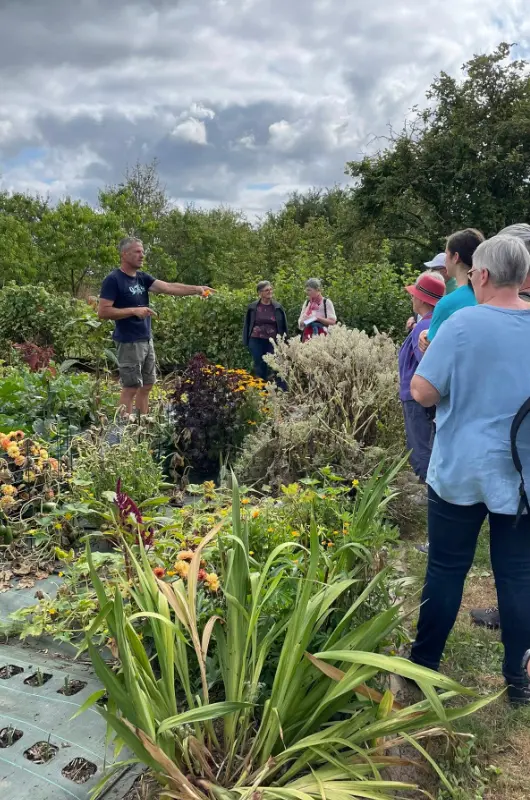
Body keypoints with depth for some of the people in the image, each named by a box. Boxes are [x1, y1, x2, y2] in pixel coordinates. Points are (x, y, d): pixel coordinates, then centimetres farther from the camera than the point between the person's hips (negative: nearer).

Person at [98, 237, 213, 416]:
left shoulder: (142, 277, 10)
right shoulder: (113, 280, -11)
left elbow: (168, 287, 0)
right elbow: (102, 312, -16)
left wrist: (195, 289, -12)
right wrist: (134, 310, -20)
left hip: (147, 340, 8)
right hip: (129, 342, -8)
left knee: (147, 385, 13)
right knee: (131, 387, -5)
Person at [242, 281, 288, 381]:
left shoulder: (278, 307, 1)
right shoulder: (253, 307, 0)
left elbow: (284, 325, 6)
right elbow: (247, 325, 7)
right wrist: (246, 341, 4)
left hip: (273, 342, 0)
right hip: (256, 341, 1)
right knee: (259, 368, 9)